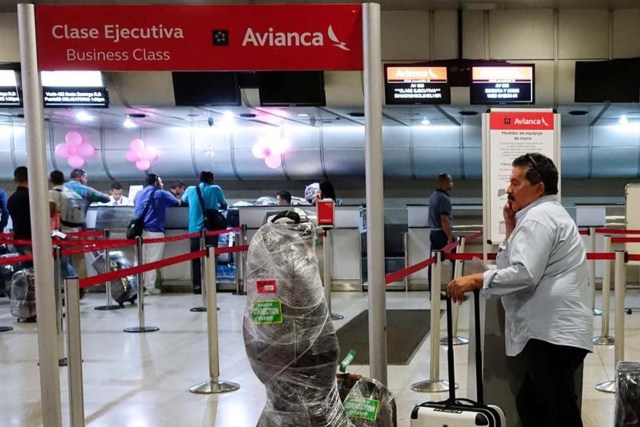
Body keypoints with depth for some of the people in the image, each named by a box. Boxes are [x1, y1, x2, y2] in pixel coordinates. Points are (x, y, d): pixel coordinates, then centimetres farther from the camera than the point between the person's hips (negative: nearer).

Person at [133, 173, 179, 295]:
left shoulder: (139, 194, 19)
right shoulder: (160, 193, 2)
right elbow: (175, 202, 7)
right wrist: (163, 203, 28)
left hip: (140, 230, 5)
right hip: (154, 230, -5)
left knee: (140, 259, 8)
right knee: (152, 260, -2)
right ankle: (149, 287, -3)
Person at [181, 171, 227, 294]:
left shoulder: (190, 190, 8)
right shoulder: (215, 189, 2)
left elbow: (183, 202, 26)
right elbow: (224, 206, 11)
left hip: (195, 229, 2)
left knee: (196, 258, 8)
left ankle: (197, 285, 4)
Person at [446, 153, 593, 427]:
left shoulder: (538, 217, -11)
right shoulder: (546, 215, 24)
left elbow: (524, 274, -23)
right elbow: (511, 266, 19)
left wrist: (475, 280, -19)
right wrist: (511, 230, 11)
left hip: (552, 332, -11)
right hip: (554, 330, 11)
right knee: (531, 405, 18)